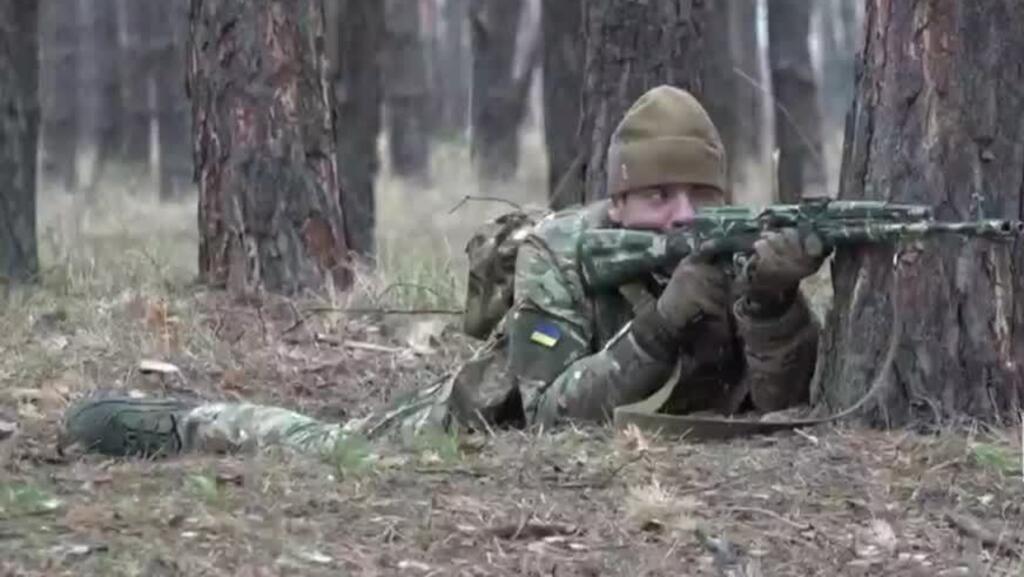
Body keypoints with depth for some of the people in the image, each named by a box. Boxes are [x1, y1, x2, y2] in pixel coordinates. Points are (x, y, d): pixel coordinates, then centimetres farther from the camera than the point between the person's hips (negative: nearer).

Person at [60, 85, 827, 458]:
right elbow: (554, 416, -41)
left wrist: (775, 302, -53)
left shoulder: (740, 253, -26)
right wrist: (660, 325, -53)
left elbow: (780, 405, -34)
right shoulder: (560, 252, -34)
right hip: (490, 427, -2)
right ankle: (181, 426, 44)